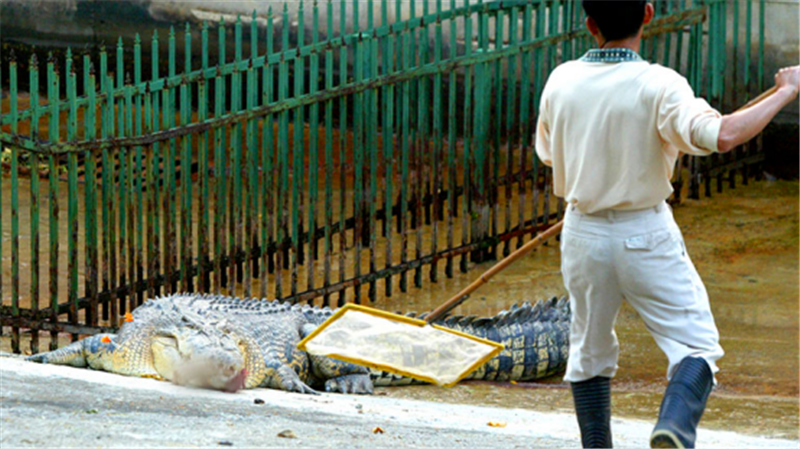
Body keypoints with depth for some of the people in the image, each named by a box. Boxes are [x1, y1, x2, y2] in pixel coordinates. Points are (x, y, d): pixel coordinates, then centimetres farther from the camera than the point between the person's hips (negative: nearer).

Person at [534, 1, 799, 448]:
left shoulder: (561, 82, -3)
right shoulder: (657, 85, -18)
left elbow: (547, 151, 15)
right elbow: (721, 136, -33)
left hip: (583, 235, 4)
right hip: (646, 236, -4)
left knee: (590, 352, 20)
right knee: (697, 344, 2)